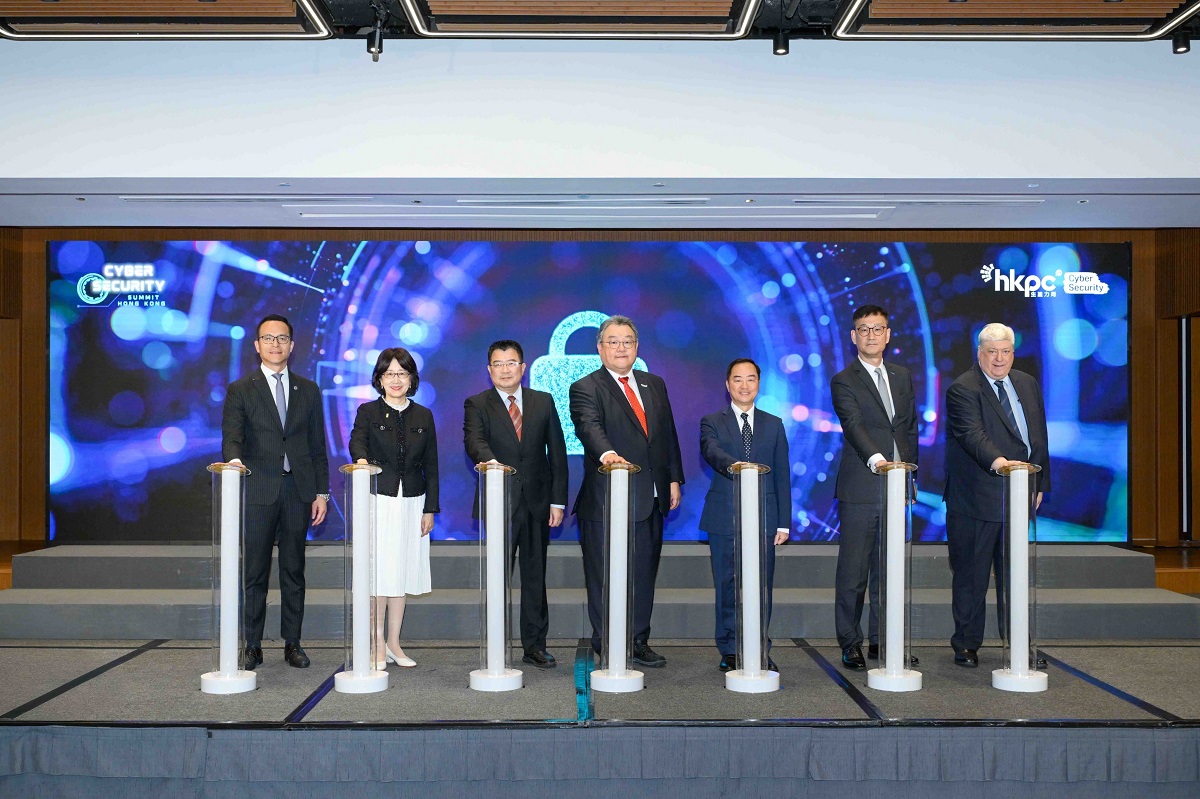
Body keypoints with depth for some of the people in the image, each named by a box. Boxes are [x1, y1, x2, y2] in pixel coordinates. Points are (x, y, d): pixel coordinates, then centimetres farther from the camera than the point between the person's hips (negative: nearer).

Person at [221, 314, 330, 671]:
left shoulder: (308, 390, 12)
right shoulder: (240, 390, 5)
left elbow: (318, 446, 11)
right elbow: (231, 437, -6)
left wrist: (321, 493, 6)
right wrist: (234, 459, -29)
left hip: (298, 491, 2)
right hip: (258, 491, -2)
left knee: (294, 571, 7)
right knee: (254, 573, 2)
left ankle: (292, 643, 16)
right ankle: (252, 646, 11)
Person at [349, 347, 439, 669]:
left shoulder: (423, 416, 8)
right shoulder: (368, 412, 1)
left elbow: (431, 466, 8)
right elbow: (357, 440, -19)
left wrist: (430, 509, 3)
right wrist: (362, 458, -42)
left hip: (412, 503, 3)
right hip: (378, 501, -3)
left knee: (403, 571, 7)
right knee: (379, 572, -3)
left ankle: (394, 642, 16)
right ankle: (378, 643, 8)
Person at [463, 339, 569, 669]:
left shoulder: (544, 402, 9)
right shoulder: (477, 404, 2)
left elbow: (557, 452, 7)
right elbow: (474, 440, -17)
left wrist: (558, 500, 1)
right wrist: (489, 459, -40)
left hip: (537, 501, 3)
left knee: (535, 574, 8)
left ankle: (535, 644, 17)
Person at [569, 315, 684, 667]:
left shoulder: (655, 385, 15)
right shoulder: (585, 388, -4)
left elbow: (668, 433, 16)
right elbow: (589, 427, -22)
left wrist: (674, 479, 10)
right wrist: (606, 453, -42)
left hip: (651, 499, 6)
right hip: (606, 499, -5)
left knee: (644, 575, 11)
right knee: (604, 577, 2)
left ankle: (639, 642, 22)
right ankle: (606, 647, 12)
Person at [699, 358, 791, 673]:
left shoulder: (774, 425, 13)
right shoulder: (711, 422, 6)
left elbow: (782, 475, 10)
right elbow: (711, 451, -17)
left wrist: (784, 522, 4)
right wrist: (733, 464, -39)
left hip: (764, 517, 2)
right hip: (725, 517, -2)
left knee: (762, 586, 4)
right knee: (728, 587, 3)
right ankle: (730, 652, 13)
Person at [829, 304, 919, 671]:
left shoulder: (902, 376, 15)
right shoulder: (843, 381, -3)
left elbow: (910, 427, 19)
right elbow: (854, 425, -18)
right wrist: (875, 458, -35)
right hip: (860, 489, -5)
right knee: (853, 570, 0)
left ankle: (882, 640, 19)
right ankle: (850, 643, 9)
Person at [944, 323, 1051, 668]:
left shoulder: (1028, 385, 14)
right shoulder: (962, 389, -8)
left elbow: (1040, 436, 18)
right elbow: (972, 433, -23)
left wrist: (1040, 483, 14)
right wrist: (997, 461, -39)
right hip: (976, 498, -6)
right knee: (971, 575, 3)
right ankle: (966, 645, 14)